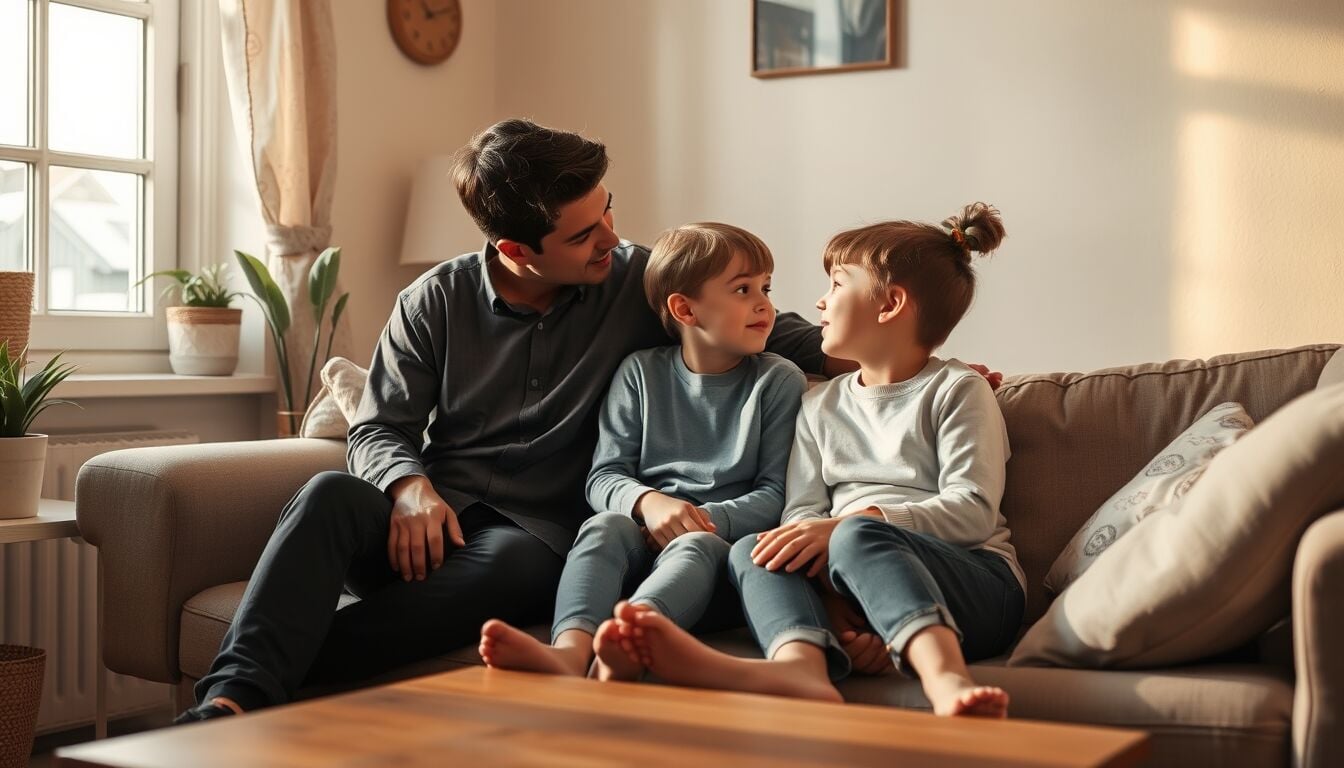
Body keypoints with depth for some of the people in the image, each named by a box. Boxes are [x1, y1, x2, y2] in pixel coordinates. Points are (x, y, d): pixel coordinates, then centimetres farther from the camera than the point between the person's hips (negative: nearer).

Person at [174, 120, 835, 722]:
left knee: (513, 563, -38)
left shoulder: (636, 283, 4)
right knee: (331, 495, -32)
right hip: (429, 518, 1)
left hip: (535, 528, -1)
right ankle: (233, 696, -45)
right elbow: (379, 429, 5)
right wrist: (412, 487, -16)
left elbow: (768, 329, 11)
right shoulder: (438, 299, 4)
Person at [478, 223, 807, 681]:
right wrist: (646, 502, -17)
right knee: (604, 526, -30)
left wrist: (709, 519, -16)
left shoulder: (780, 381, 7)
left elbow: (776, 492, 2)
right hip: (645, 535, 2)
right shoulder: (641, 373, 11)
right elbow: (604, 475, 6)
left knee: (696, 547, -35)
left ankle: (628, 641, -66)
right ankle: (571, 648, -56)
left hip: (722, 540, -2)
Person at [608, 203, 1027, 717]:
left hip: (977, 584, -5)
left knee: (859, 538, -33)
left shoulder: (957, 390, 7)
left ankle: (945, 675, -59)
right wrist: (823, 593, -12)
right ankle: (803, 666, -52)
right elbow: (802, 512, 10)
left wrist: (850, 523, -20)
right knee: (750, 552, -20)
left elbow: (974, 510, -7)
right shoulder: (820, 406, 24)